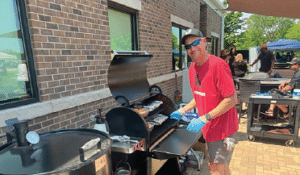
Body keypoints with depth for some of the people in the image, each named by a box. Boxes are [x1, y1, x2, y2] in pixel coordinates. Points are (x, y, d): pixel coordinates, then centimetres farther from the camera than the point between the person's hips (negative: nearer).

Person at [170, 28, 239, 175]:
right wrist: (182, 111, 8)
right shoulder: (192, 68, 3)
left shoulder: (217, 65, -23)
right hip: (209, 127, 8)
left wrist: (204, 119, -25)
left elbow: (232, 99, -24)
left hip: (221, 128, -7)